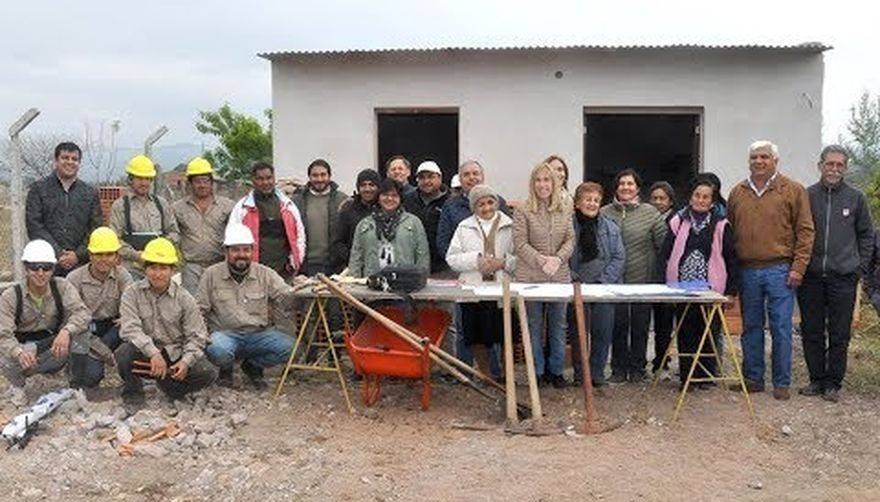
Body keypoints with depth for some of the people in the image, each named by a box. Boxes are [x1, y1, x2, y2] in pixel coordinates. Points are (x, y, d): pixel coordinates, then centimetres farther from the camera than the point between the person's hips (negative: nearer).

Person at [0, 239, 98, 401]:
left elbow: (81, 313, -23)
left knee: (76, 331, -28)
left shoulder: (62, 287, -10)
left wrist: (66, 331, -45)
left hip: (54, 348, 1)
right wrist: (19, 353, -44)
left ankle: (76, 385, -8)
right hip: (24, 347, -1)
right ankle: (17, 385, 5)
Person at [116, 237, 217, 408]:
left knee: (208, 373, -22)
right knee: (124, 353, -33)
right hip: (144, 353, -1)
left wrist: (185, 361, -20)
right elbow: (130, 329, -17)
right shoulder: (132, 293, -3)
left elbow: (196, 336, -2)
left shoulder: (184, 299, -1)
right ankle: (133, 392, -3)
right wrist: (153, 353, -30)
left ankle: (166, 383, 5)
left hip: (175, 354, 1)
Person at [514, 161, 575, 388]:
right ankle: (537, 371, 16)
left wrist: (557, 259, -11)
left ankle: (556, 369, 21)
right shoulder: (523, 211, -2)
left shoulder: (565, 211, 9)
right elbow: (520, 243, -7)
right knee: (534, 326, 5)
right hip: (531, 277, -3)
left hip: (560, 276, 3)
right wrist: (541, 260, -17)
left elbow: (570, 240, 6)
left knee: (558, 325, 9)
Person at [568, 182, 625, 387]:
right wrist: (575, 280, -10)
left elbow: (619, 257, 3)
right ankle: (579, 372, 15)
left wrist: (603, 281, -8)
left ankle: (597, 372, 16)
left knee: (603, 331, 3)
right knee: (577, 332, 2)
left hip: (605, 288, 2)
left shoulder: (610, 228, 7)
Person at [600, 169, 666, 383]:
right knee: (618, 325, 6)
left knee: (640, 325, 8)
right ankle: (619, 369, 17)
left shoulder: (650, 213, -1)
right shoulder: (604, 213, 2)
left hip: (643, 279, 0)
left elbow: (663, 243, -1)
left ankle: (638, 368, 21)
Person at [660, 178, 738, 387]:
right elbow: (665, 254, 5)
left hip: (711, 290, -1)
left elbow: (731, 259, 3)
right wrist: (665, 284, -4)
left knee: (709, 332, 3)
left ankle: (706, 376, 15)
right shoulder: (678, 222, 6)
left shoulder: (721, 225, 3)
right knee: (685, 334, 5)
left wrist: (731, 290, -2)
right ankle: (686, 376, 15)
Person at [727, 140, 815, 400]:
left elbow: (805, 231, -1)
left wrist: (798, 268, -9)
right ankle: (753, 379, 21)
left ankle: (782, 383, 11)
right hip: (747, 271, 4)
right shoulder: (738, 192, 11)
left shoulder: (793, 190, 1)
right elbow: (729, 232, 14)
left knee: (781, 328, 0)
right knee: (750, 327, 10)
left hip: (779, 271, -3)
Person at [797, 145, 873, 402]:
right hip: (810, 277, 1)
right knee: (811, 332, 7)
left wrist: (861, 267, 4)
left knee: (839, 335, 3)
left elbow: (866, 234, 11)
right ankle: (816, 379, 19)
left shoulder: (855, 198, 5)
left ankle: (833, 383, 14)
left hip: (843, 277, -1)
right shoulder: (806, 196, 4)